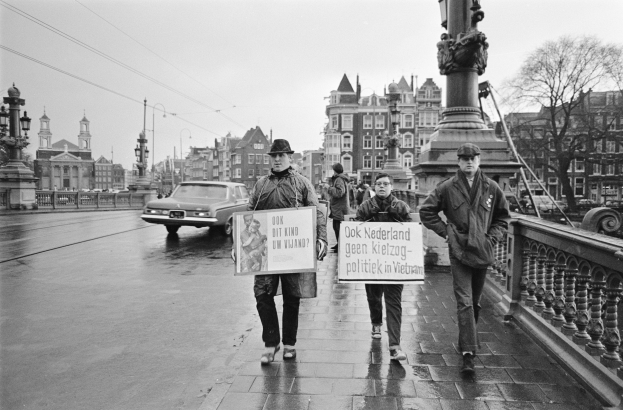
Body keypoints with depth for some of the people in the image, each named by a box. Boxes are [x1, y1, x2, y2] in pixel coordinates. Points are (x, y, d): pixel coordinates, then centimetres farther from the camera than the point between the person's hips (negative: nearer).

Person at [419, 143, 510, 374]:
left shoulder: (491, 188, 4)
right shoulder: (447, 188, -2)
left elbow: (503, 216, 17)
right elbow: (426, 211, 5)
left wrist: (493, 237, 3)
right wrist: (445, 231, -2)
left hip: (483, 251, 3)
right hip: (459, 251, -3)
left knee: (475, 301, 15)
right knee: (464, 302, -8)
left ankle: (467, 342, 34)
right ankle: (468, 352, -7)